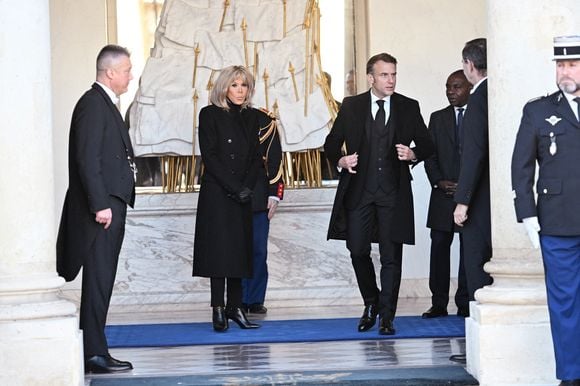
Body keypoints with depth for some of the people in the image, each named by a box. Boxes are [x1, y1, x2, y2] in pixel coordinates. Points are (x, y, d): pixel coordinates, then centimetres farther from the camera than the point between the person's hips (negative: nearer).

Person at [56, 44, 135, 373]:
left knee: (101, 283, 11)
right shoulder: (93, 103, -11)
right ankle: (94, 353, -7)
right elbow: (87, 158, -19)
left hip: (111, 205, 10)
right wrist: (100, 205, -22)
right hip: (102, 208, -10)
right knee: (98, 281, -8)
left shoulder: (107, 104, 20)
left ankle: (93, 349, 16)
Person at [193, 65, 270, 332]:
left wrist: (247, 187, -7)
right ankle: (218, 309, -7)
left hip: (242, 194, 5)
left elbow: (256, 157, 9)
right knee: (219, 248, -8)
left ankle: (235, 306, 6)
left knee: (240, 248, 3)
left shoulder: (253, 117, 12)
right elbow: (209, 156, -8)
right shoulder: (210, 114, -2)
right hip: (216, 193, -5)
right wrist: (234, 188, -13)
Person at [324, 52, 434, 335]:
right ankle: (371, 304, 26)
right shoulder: (351, 106, 6)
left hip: (394, 193, -1)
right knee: (358, 251, 2)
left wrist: (413, 154, -11)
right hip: (359, 191, 1)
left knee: (391, 257, -1)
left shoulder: (409, 107, 6)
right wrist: (341, 160, -10)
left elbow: (427, 144, 11)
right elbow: (331, 143, 11)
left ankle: (386, 317, 6)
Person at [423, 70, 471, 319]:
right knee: (439, 246, -1)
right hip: (443, 194, 3)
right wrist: (439, 181, -7)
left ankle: (465, 303, 5)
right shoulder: (437, 118, 13)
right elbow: (430, 155, 9)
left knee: (469, 249, 1)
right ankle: (439, 303, 2)